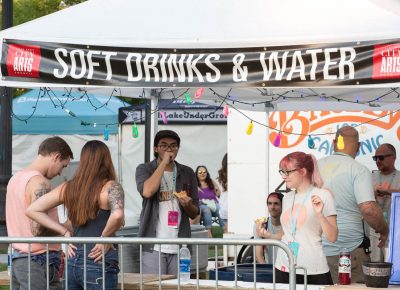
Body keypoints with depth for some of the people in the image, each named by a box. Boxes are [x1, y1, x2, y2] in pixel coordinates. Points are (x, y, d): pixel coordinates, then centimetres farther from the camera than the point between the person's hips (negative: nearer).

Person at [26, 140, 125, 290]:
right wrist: (104, 238, -11)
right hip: (98, 264, -5)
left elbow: (32, 210, 9)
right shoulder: (111, 187, -8)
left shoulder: (68, 188, 7)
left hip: (72, 262, 5)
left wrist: (65, 232, 6)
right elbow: (117, 215, -28)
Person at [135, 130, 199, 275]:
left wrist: (187, 205, -8)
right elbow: (147, 192, -18)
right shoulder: (144, 169, 5)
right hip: (153, 246, -3)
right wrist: (164, 162, -10)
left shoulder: (187, 173, 14)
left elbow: (194, 214, 16)